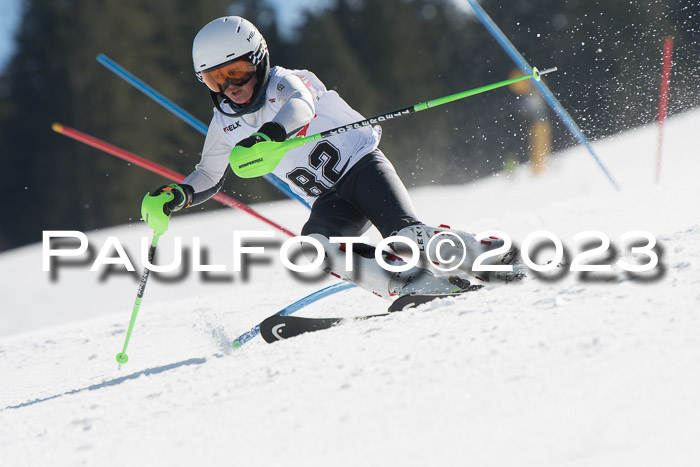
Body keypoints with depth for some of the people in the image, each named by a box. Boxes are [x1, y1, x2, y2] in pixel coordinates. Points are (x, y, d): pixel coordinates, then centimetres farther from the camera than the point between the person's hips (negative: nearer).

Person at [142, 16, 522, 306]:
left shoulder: (284, 82, -10)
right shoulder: (226, 126, 7)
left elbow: (300, 107, -34)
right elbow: (208, 177, 19)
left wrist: (268, 136, -56)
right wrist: (176, 196, -3)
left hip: (362, 164, -5)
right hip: (331, 201, 5)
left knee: (404, 238, -29)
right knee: (315, 250, -28)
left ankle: (490, 255, -16)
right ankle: (418, 287, -33)